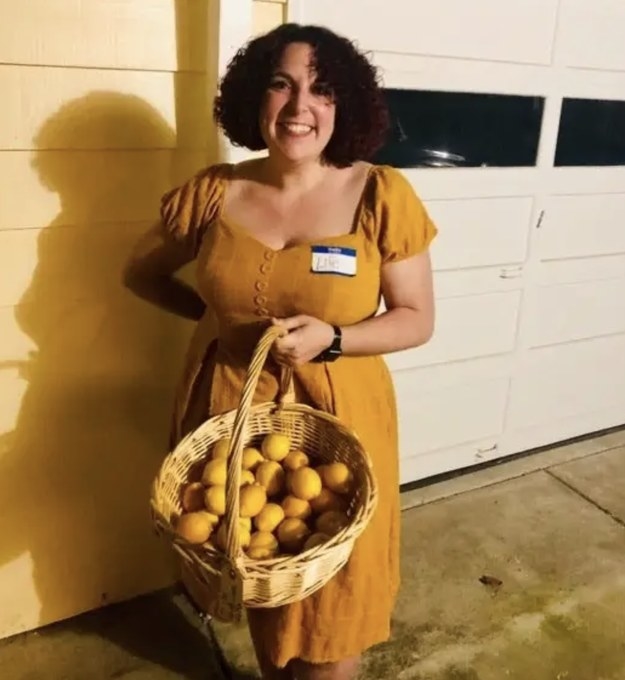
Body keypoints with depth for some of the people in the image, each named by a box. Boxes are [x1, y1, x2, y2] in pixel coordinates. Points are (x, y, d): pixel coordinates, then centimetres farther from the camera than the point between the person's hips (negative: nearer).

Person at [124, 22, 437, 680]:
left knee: (334, 586, 11)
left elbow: (416, 320, -5)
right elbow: (141, 272, 12)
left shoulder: (381, 195, -11)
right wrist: (209, 312, -3)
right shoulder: (212, 193, -4)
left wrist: (330, 339, -22)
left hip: (337, 416, -2)